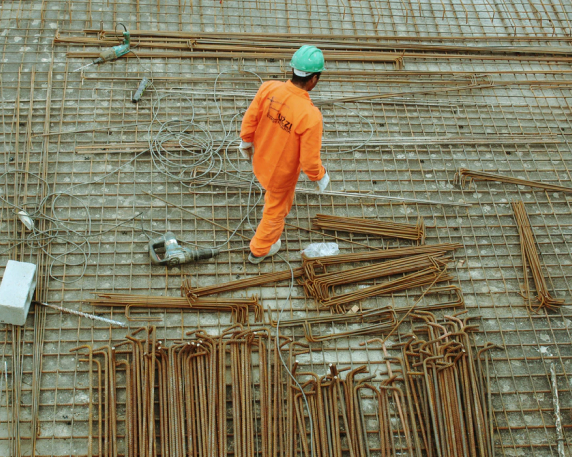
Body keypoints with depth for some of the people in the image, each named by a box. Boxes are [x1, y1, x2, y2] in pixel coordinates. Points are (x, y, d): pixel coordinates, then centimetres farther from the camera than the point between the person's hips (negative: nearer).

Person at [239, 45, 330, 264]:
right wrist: (320, 177, -6)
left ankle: (268, 227, 70)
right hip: (282, 173, -5)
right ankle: (260, 250, 52)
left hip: (260, 161, 5)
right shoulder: (310, 116, -38)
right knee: (276, 210, 25)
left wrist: (246, 142, 12)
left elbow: (250, 119, -8)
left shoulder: (268, 88, -24)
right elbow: (309, 160, -28)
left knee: (275, 195, 38)